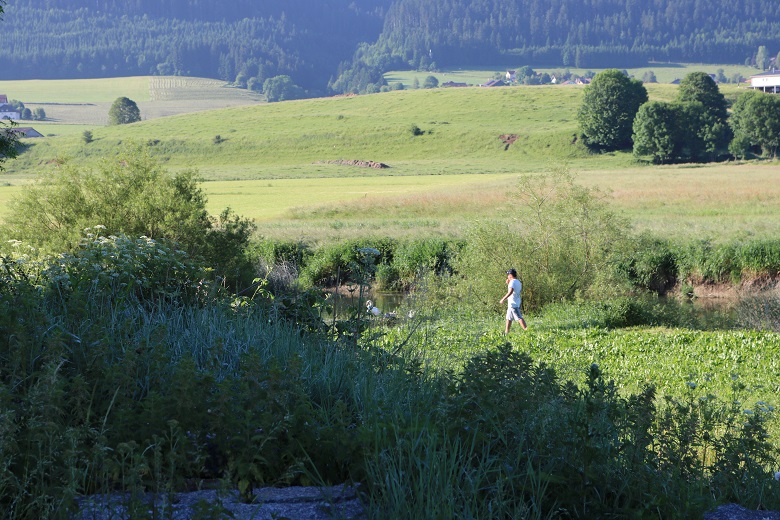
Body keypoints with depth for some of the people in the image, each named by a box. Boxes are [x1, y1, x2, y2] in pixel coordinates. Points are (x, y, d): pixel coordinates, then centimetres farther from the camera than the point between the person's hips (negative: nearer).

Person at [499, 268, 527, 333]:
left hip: (513, 304, -10)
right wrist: (508, 284, 21)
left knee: (519, 318, -12)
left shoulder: (512, 282, -14)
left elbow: (510, 291, -28)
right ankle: (506, 332, 21)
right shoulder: (518, 282, 15)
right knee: (509, 318, 17)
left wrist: (503, 299, -27)